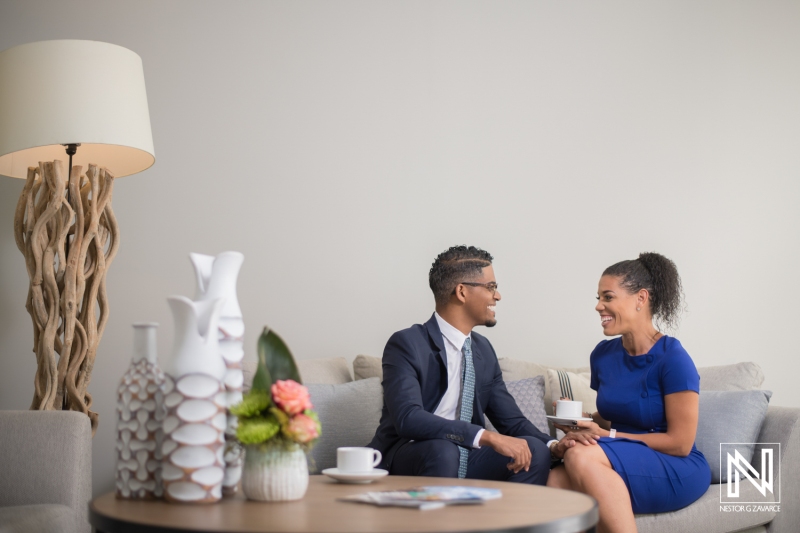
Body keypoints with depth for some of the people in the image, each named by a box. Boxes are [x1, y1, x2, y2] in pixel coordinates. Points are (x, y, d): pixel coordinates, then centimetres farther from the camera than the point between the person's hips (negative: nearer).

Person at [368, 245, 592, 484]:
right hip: (406, 462, -6)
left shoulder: (483, 349, 10)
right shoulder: (406, 344, -13)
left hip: (465, 463, 6)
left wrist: (554, 445, -8)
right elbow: (408, 419, -28)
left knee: (535, 451, -17)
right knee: (442, 450, -36)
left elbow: (511, 420, 13)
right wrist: (489, 437, -34)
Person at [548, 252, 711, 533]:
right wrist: (580, 420, -3)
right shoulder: (603, 354, 6)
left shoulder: (672, 359, -13)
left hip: (678, 471, -5)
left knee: (580, 457, -32)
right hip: (622, 464, 5)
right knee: (557, 481, -27)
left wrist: (608, 435, -13)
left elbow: (680, 443, -12)